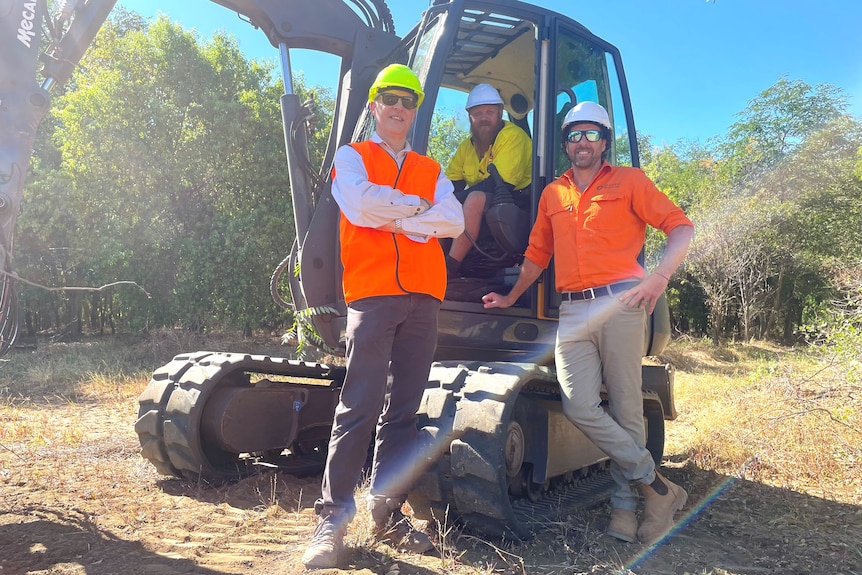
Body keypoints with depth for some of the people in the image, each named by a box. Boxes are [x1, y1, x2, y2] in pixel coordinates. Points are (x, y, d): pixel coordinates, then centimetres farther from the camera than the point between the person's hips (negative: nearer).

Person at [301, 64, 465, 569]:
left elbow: (454, 221, 2)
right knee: (360, 408, -9)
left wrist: (394, 219, -7)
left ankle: (388, 510, 14)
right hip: (372, 292, -4)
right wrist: (416, 205, 1)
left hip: (423, 296, 4)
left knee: (403, 410, 5)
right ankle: (333, 518, -1)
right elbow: (361, 204, -11)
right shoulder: (352, 156, 12)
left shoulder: (431, 170, 21)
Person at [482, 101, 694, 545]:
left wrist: (659, 276, -12)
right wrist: (510, 298, 23)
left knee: (625, 408, -1)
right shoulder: (552, 194, 21)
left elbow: (681, 227, 3)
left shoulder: (628, 181, 9)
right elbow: (537, 253, 27)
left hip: (619, 304, -3)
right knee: (579, 408, -10)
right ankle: (656, 484, 5)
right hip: (572, 311, 4)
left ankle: (624, 503, 15)